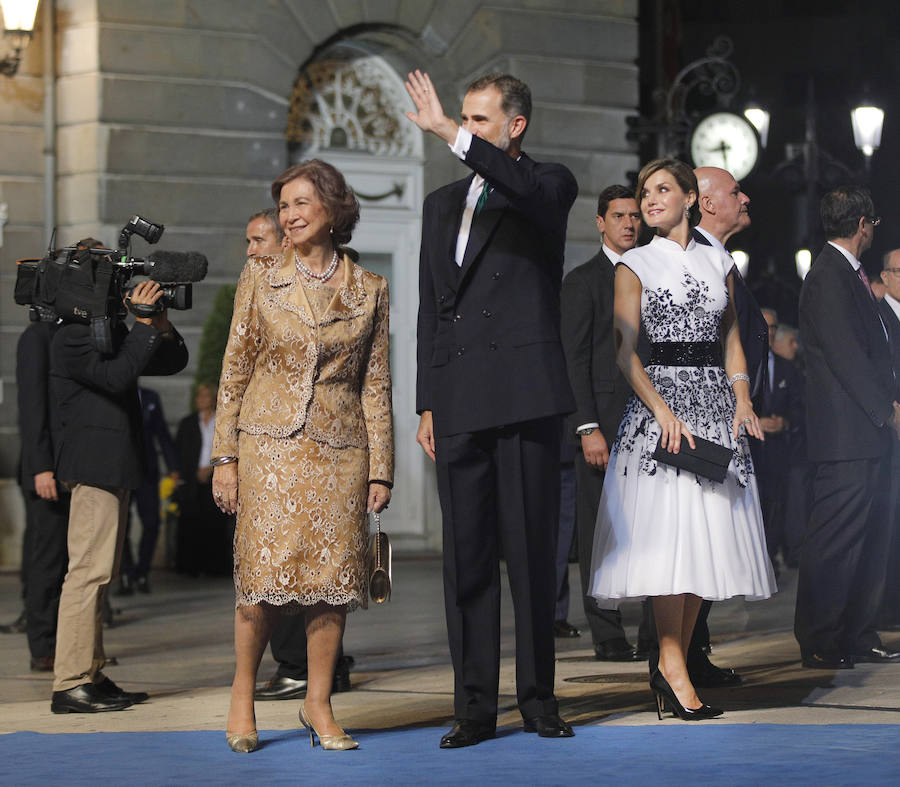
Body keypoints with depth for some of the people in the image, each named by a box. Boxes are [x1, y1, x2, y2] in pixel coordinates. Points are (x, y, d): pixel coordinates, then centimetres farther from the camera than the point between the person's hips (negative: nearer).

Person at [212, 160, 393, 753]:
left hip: (340, 448, 1)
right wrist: (225, 456, -1)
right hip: (271, 443, -1)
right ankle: (244, 695, 9)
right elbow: (235, 369, 5)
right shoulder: (262, 276, 5)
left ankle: (319, 704, 12)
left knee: (333, 574, 0)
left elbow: (376, 385, 8)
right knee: (266, 572, -8)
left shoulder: (368, 289, 7)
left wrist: (381, 469, 4)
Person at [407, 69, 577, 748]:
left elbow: (524, 190, -23)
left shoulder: (550, 185, 4)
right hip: (458, 403, 5)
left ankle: (539, 698, 8)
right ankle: (475, 708, 5)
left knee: (532, 553, -1)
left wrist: (448, 132, -28)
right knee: (466, 559, 3)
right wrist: (426, 402, 13)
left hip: (525, 395, -4)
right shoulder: (443, 203, 20)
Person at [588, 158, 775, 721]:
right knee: (669, 530, -12)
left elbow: (732, 338, 18)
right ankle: (672, 667, -10)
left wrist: (743, 399, 1)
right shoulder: (635, 266, 4)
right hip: (660, 397, -4)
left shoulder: (719, 263, 14)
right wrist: (663, 409, -15)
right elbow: (626, 353, -2)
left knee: (706, 536, -1)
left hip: (716, 400, 4)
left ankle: (679, 661, 4)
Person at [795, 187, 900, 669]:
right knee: (834, 541, -7)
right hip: (847, 434, -10)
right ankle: (818, 645, -4)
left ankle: (859, 638, 18)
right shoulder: (829, 277, -12)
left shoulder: (848, 275, 19)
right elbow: (845, 356, -18)